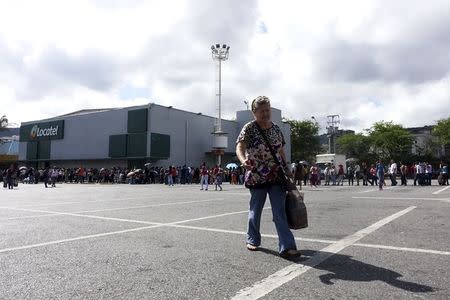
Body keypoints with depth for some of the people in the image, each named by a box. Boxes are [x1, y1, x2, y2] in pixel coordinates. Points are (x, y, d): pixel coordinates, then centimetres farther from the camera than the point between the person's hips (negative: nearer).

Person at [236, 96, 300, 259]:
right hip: (257, 177, -3)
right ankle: (253, 240, 33)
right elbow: (239, 147, -22)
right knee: (255, 210, 12)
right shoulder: (249, 128, -8)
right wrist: (243, 161, -42)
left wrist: (287, 170, 14)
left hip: (276, 176, 3)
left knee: (280, 211, -3)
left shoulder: (276, 128, 8)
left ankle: (286, 247, -4)